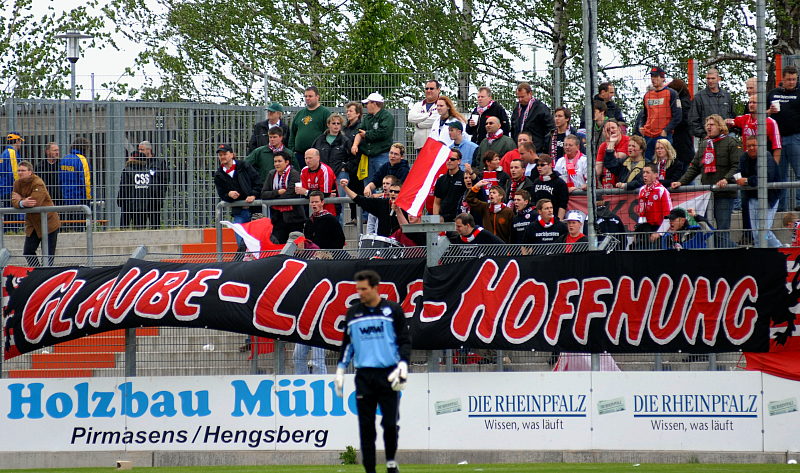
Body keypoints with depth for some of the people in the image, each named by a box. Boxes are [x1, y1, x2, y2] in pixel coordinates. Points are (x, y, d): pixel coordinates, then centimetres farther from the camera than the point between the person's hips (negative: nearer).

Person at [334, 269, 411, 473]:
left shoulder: (393, 310, 2)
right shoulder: (353, 313, 11)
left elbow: (405, 340, 3)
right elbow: (347, 343, 18)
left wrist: (403, 366, -10)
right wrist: (340, 369, 12)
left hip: (388, 374, -2)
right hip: (364, 376, 2)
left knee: (390, 423, -5)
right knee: (366, 427, 0)